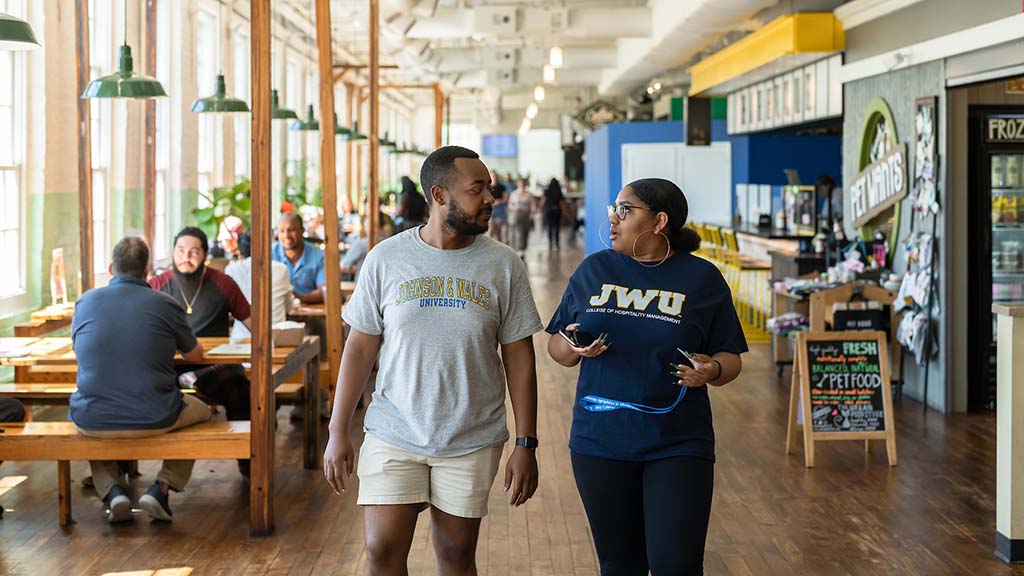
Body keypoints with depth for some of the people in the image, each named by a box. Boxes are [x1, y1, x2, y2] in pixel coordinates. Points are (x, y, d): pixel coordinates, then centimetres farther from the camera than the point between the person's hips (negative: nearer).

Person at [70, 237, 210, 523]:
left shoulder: (85, 302, 2)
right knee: (200, 409, 30)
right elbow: (195, 354, 14)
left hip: (93, 422, 2)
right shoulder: (166, 305, -3)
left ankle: (112, 491, 15)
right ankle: (161, 488, 10)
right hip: (154, 420, -2)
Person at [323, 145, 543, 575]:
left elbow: (519, 358, 0)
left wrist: (525, 445, -3)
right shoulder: (386, 258, -3)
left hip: (471, 441, 0)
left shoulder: (503, 264, -2)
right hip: (393, 436, 0)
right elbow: (360, 349, 2)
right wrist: (338, 431, 0)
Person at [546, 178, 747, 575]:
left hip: (677, 447, -2)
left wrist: (711, 370, -19)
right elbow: (556, 346, 11)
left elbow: (730, 358, 4)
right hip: (600, 443, 3)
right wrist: (574, 348, -12)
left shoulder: (702, 278, 0)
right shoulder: (593, 270, 6)